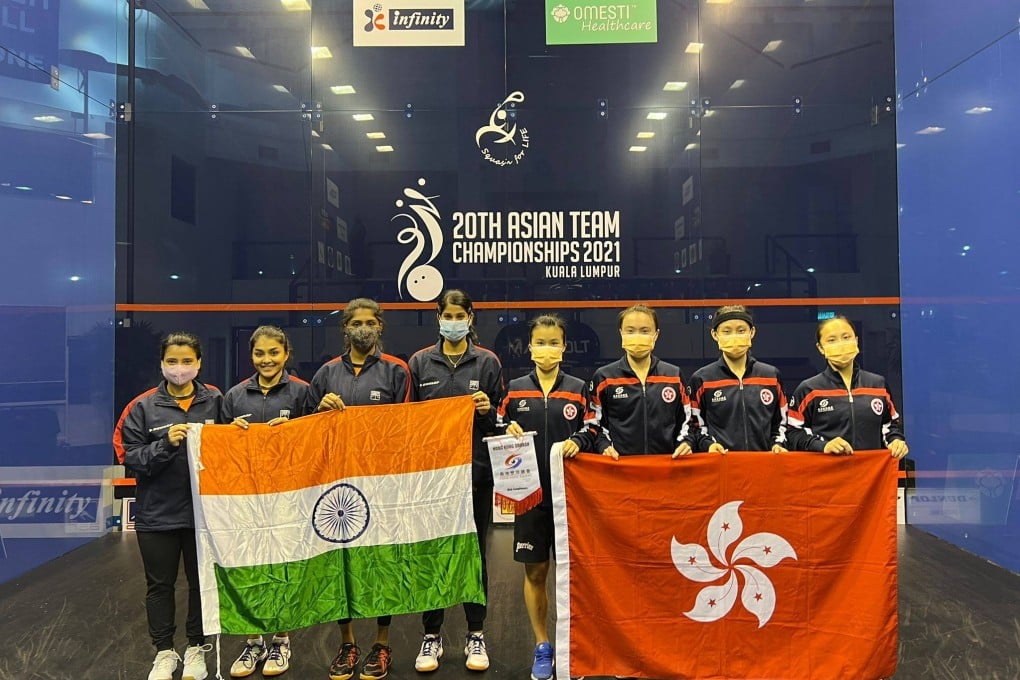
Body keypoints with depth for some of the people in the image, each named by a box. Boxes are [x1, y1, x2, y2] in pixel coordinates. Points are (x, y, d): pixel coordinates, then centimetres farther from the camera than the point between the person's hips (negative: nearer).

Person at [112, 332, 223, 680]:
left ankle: (197, 648, 31)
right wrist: (166, 445, -21)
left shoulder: (215, 401, -2)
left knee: (202, 582, 13)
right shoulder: (143, 407, -3)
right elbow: (131, 458, -6)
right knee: (160, 585, 13)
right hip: (156, 514, 0)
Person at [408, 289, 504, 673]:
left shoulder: (487, 362, 3)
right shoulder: (420, 362, 5)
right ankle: (431, 636, 21)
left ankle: (476, 635, 22)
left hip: (475, 471, -1)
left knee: (474, 552, 8)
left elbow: (501, 419, 6)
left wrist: (488, 411, -14)